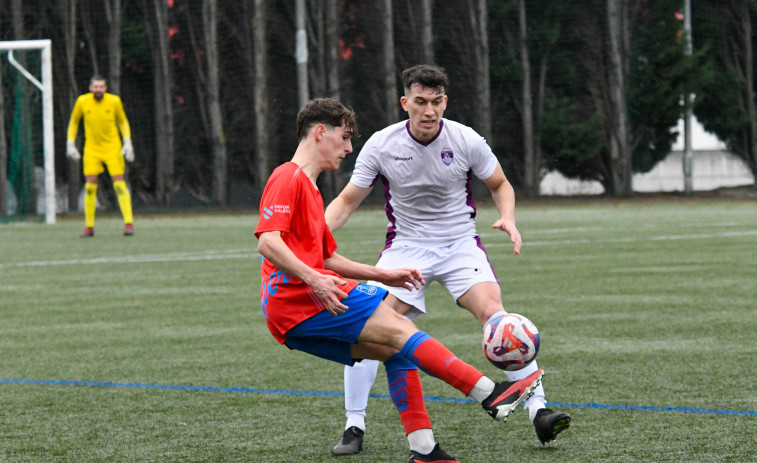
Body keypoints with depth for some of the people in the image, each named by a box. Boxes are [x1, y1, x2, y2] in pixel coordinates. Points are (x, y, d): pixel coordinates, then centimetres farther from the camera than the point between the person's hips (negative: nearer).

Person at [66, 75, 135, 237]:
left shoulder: (114, 101, -8)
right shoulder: (82, 101, -5)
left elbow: (123, 121, 8)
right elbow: (74, 121, 11)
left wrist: (127, 142, -3)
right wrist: (70, 144, 6)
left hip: (113, 149, -1)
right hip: (92, 149, 1)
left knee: (119, 184, -10)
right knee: (90, 186, -5)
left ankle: (128, 223, -7)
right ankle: (89, 227, 4)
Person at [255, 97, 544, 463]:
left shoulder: (308, 188, 27)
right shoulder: (289, 178, -5)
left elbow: (328, 259, 33)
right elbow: (267, 242, -19)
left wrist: (384, 276, 25)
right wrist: (313, 279, -29)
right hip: (294, 299, -10)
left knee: (395, 348, 3)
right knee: (397, 329, -16)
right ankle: (491, 395, -20)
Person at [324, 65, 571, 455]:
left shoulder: (467, 141, -10)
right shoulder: (381, 145, -10)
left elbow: (500, 185, 7)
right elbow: (347, 200, -1)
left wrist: (508, 219, -14)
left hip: (460, 243, -1)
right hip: (405, 246, 1)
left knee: (494, 313, -23)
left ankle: (539, 412, -20)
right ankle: (354, 427, -3)